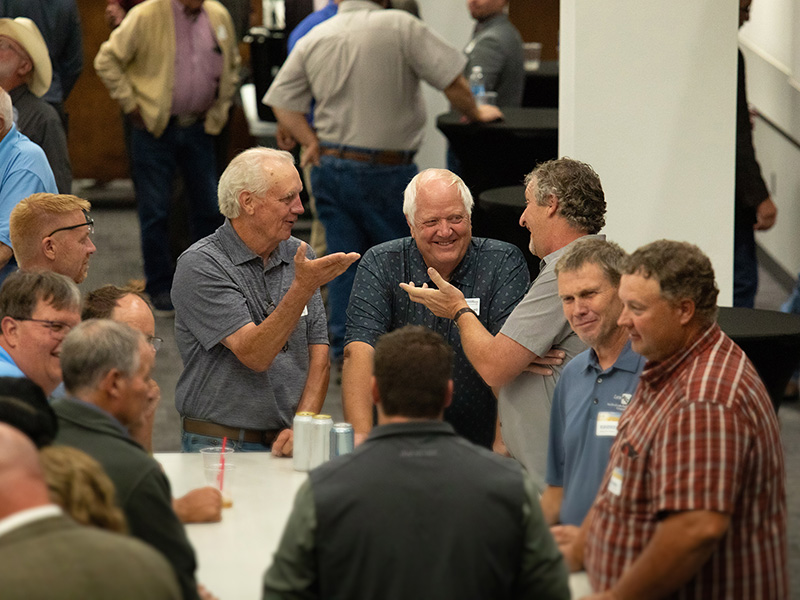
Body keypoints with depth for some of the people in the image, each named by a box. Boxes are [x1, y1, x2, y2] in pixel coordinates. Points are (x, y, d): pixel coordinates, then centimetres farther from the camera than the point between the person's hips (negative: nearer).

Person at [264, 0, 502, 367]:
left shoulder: (312, 39, 5)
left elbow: (283, 103, 4)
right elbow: (453, 82, -11)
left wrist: (313, 144, 5)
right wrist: (475, 115, 6)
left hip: (330, 168, 5)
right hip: (385, 171, -5)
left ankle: (344, 351, 11)